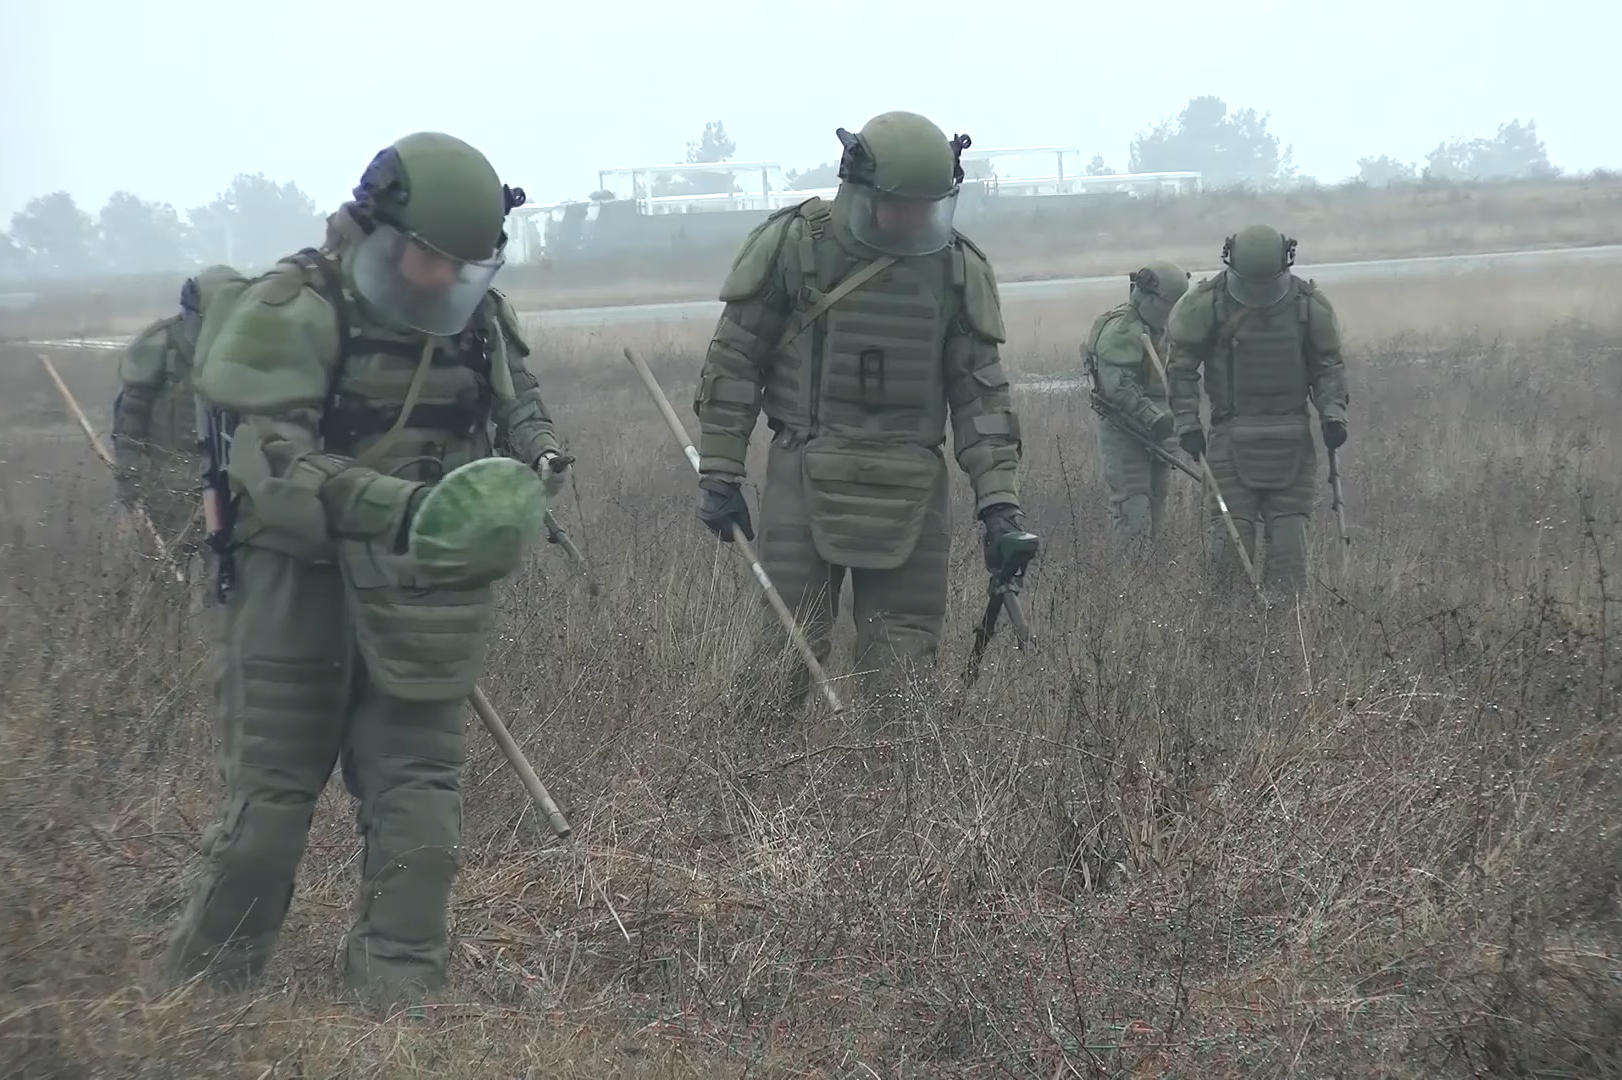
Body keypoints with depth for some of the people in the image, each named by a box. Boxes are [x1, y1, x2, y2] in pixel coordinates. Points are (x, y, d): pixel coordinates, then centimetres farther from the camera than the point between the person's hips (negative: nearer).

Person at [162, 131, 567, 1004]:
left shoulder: (479, 315, 3)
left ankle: (398, 995, 13)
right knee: (271, 797, 4)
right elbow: (271, 457, -26)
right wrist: (396, 505, -39)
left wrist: (537, 457, -7)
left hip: (418, 595, 5)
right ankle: (199, 997, 20)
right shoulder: (297, 310, -17)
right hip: (298, 582, -5)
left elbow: (519, 402, 18)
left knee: (418, 792, 4)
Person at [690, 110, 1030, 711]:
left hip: (911, 494, 2)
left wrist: (999, 502, -1)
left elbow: (981, 391, 7)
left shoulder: (958, 268, 4)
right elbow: (733, 363, 2)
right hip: (805, 481, -2)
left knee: (905, 666, 2)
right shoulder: (791, 244, -3)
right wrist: (719, 475, -1)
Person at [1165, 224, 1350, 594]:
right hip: (1232, 435, -2)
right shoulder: (1207, 303, -7)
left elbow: (1328, 366, 9)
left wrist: (1333, 412, -7)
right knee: (1229, 536, -7)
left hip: (1291, 437, 2)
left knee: (1289, 536, 3)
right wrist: (1187, 422, -6)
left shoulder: (1309, 305, 0)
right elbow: (1181, 366, 1)